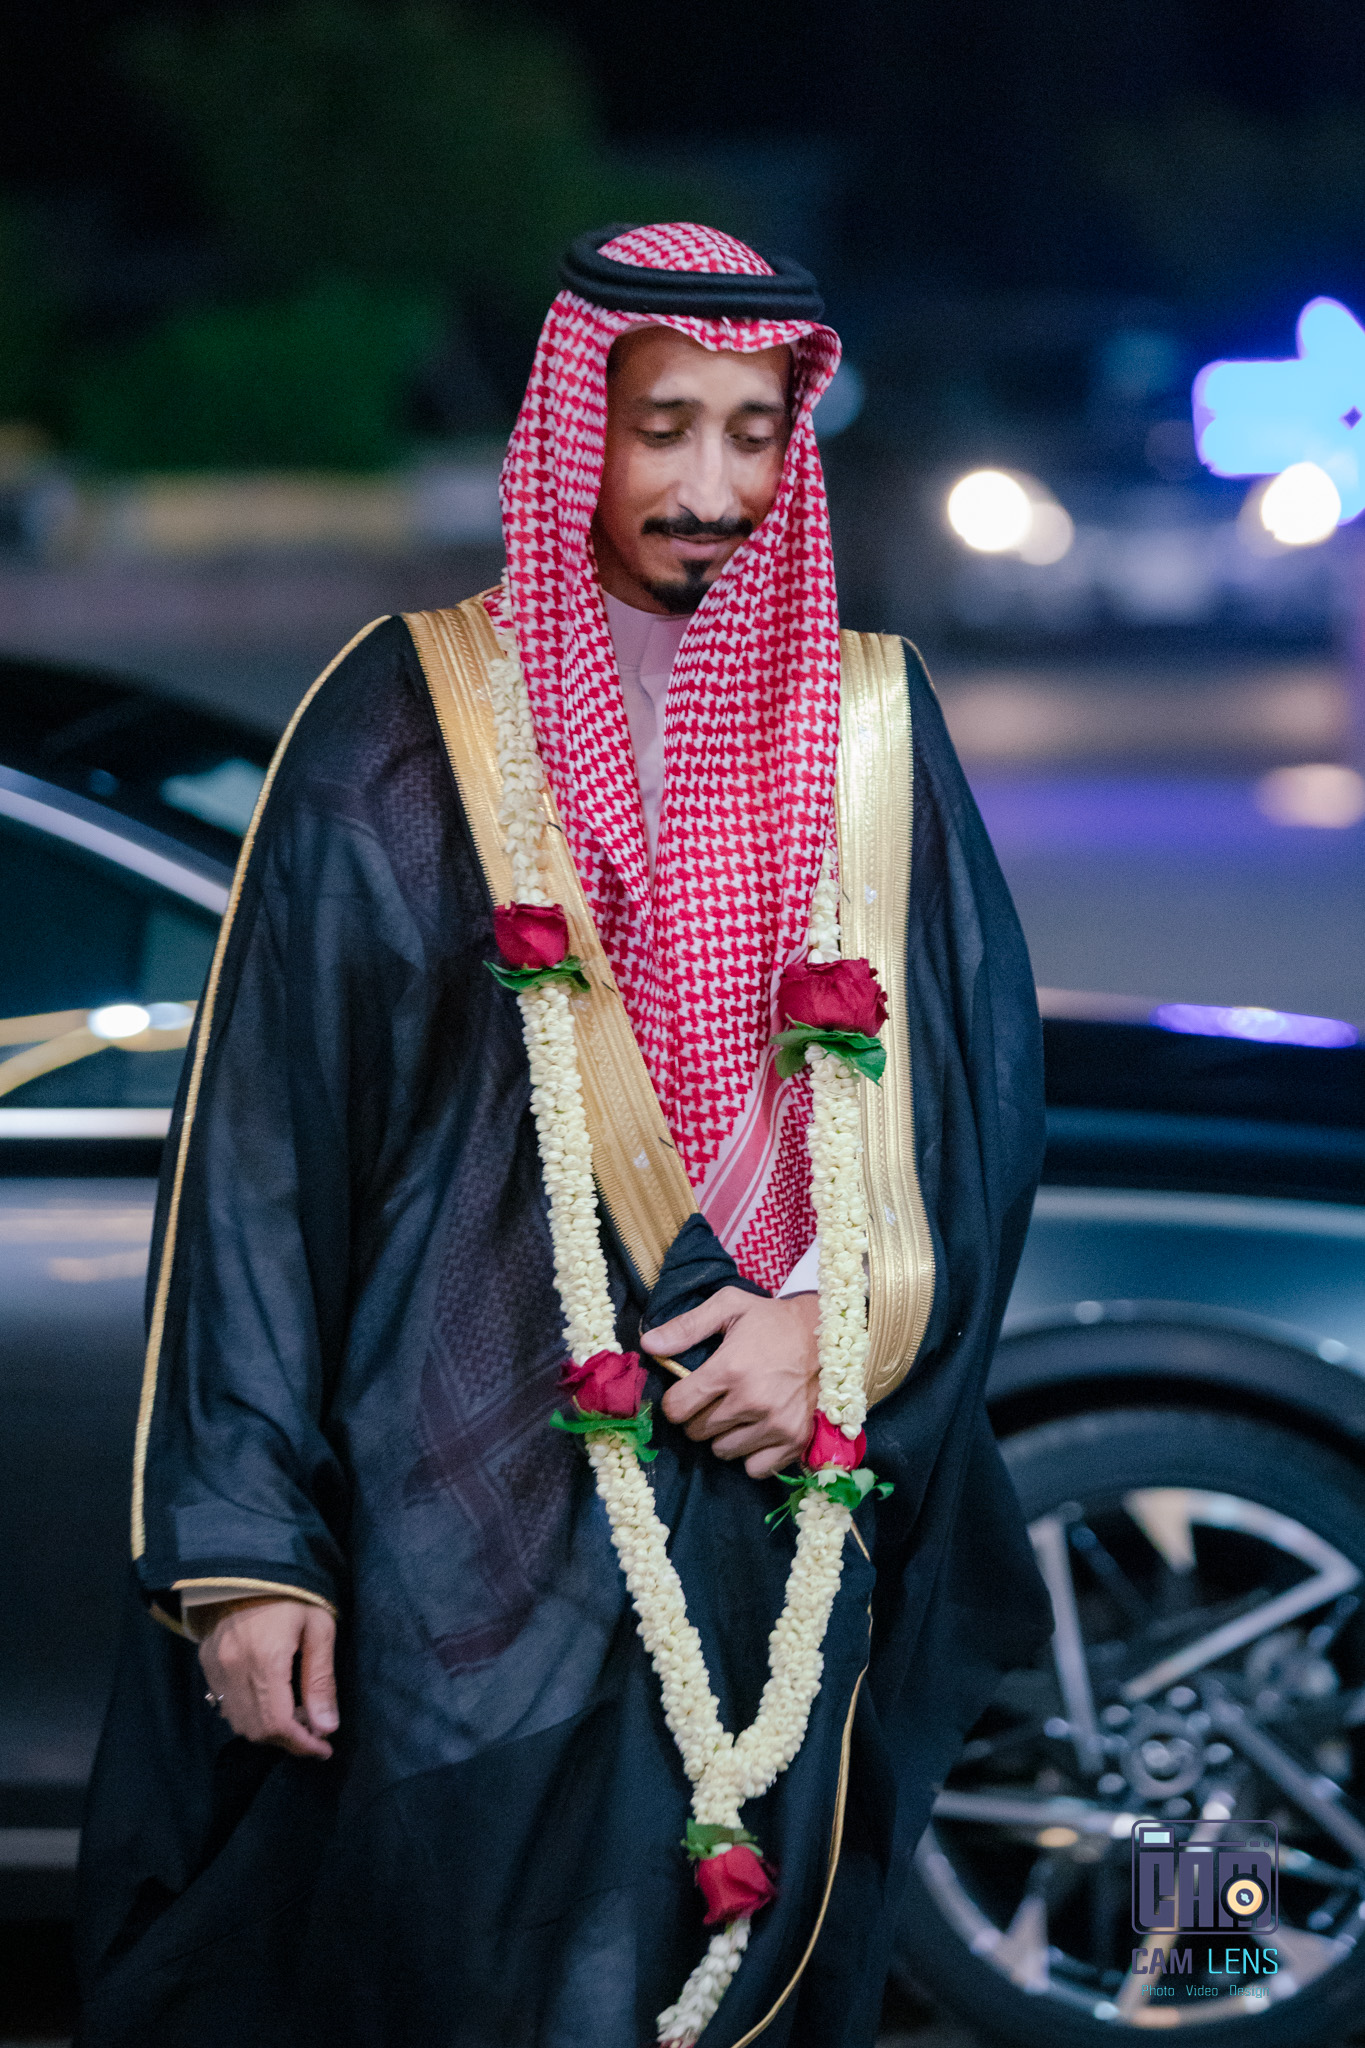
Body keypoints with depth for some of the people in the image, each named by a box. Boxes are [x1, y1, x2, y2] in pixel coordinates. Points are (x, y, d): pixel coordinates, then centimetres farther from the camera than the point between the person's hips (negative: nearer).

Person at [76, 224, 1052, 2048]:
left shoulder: (868, 721, 9)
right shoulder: (406, 721, 0)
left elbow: (982, 1072, 9)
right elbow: (259, 1135, -3)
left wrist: (837, 1316, -10)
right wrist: (244, 1542, -9)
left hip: (784, 1488, 3)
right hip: (470, 1488, -2)